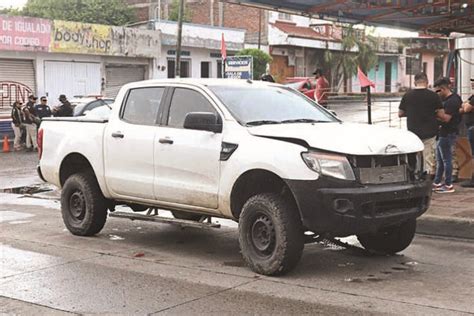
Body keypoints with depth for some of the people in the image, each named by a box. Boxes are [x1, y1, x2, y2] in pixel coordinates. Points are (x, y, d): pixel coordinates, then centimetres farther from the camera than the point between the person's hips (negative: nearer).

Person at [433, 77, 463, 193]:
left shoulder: (452, 101, -17)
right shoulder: (446, 100, 14)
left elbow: (446, 118, -24)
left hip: (447, 134, -10)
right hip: (442, 133, 10)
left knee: (446, 160, -5)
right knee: (439, 160, 15)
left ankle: (448, 185, 1)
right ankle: (437, 183, 23)